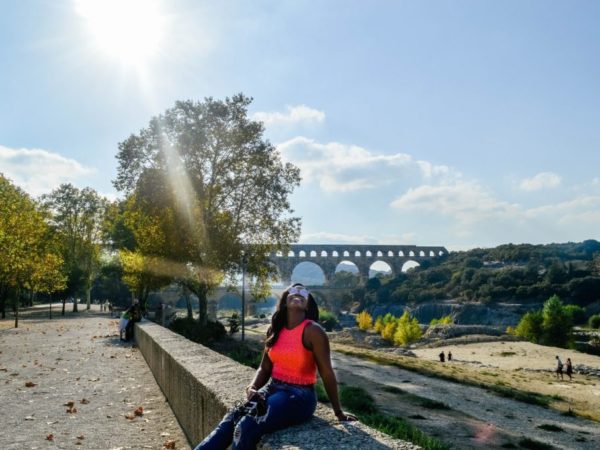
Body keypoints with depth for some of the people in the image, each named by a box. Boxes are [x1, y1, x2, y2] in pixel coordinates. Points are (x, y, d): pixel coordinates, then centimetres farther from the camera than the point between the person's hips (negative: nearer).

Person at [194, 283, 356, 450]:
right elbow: (265, 368, 13)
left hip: (299, 395, -6)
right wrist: (252, 388, -7)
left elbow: (326, 373, -8)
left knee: (247, 427, -26)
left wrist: (338, 412, -2)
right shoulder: (275, 330, 8)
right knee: (229, 421, -19)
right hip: (272, 389, 6)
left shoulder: (312, 331, -12)